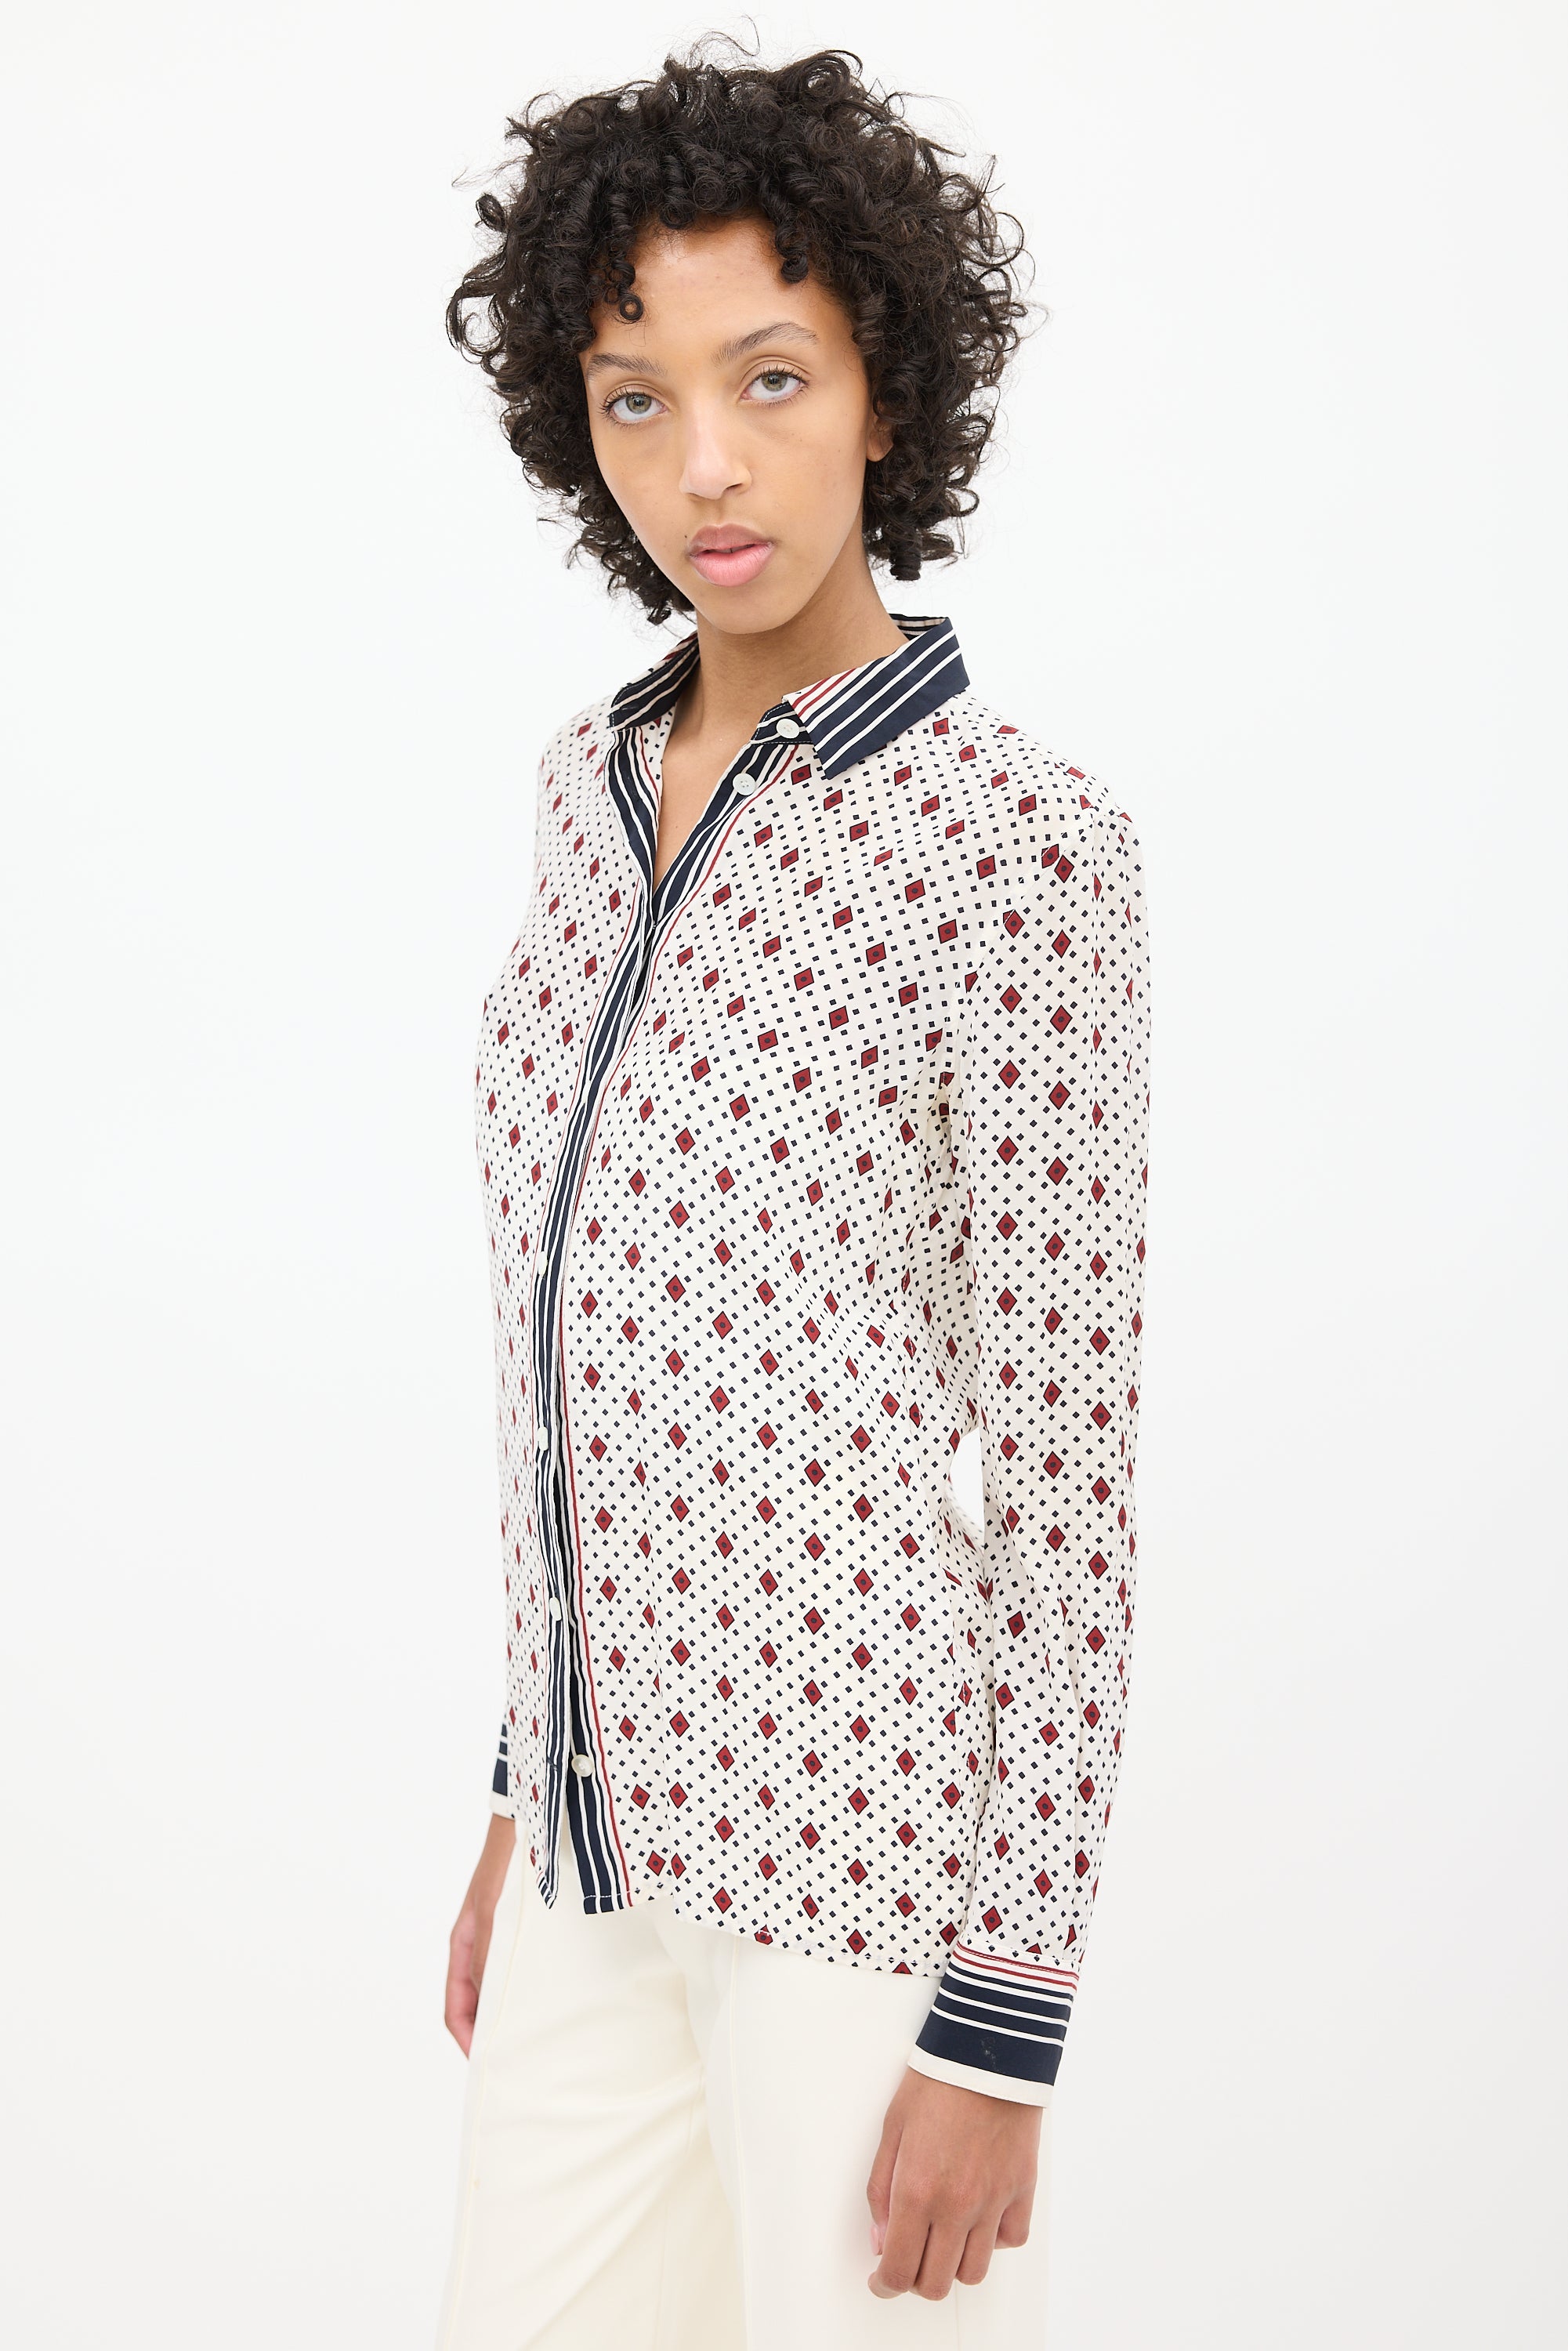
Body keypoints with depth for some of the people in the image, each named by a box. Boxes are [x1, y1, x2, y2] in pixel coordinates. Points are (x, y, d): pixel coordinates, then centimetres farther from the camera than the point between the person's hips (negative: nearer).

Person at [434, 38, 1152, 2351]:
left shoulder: (1022, 844, -16)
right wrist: (534, 1788, 18)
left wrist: (1006, 2028, -13)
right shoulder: (601, 791, 7)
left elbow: (1072, 1461, -15)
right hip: (632, 1832, 7)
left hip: (877, 1846, -7)